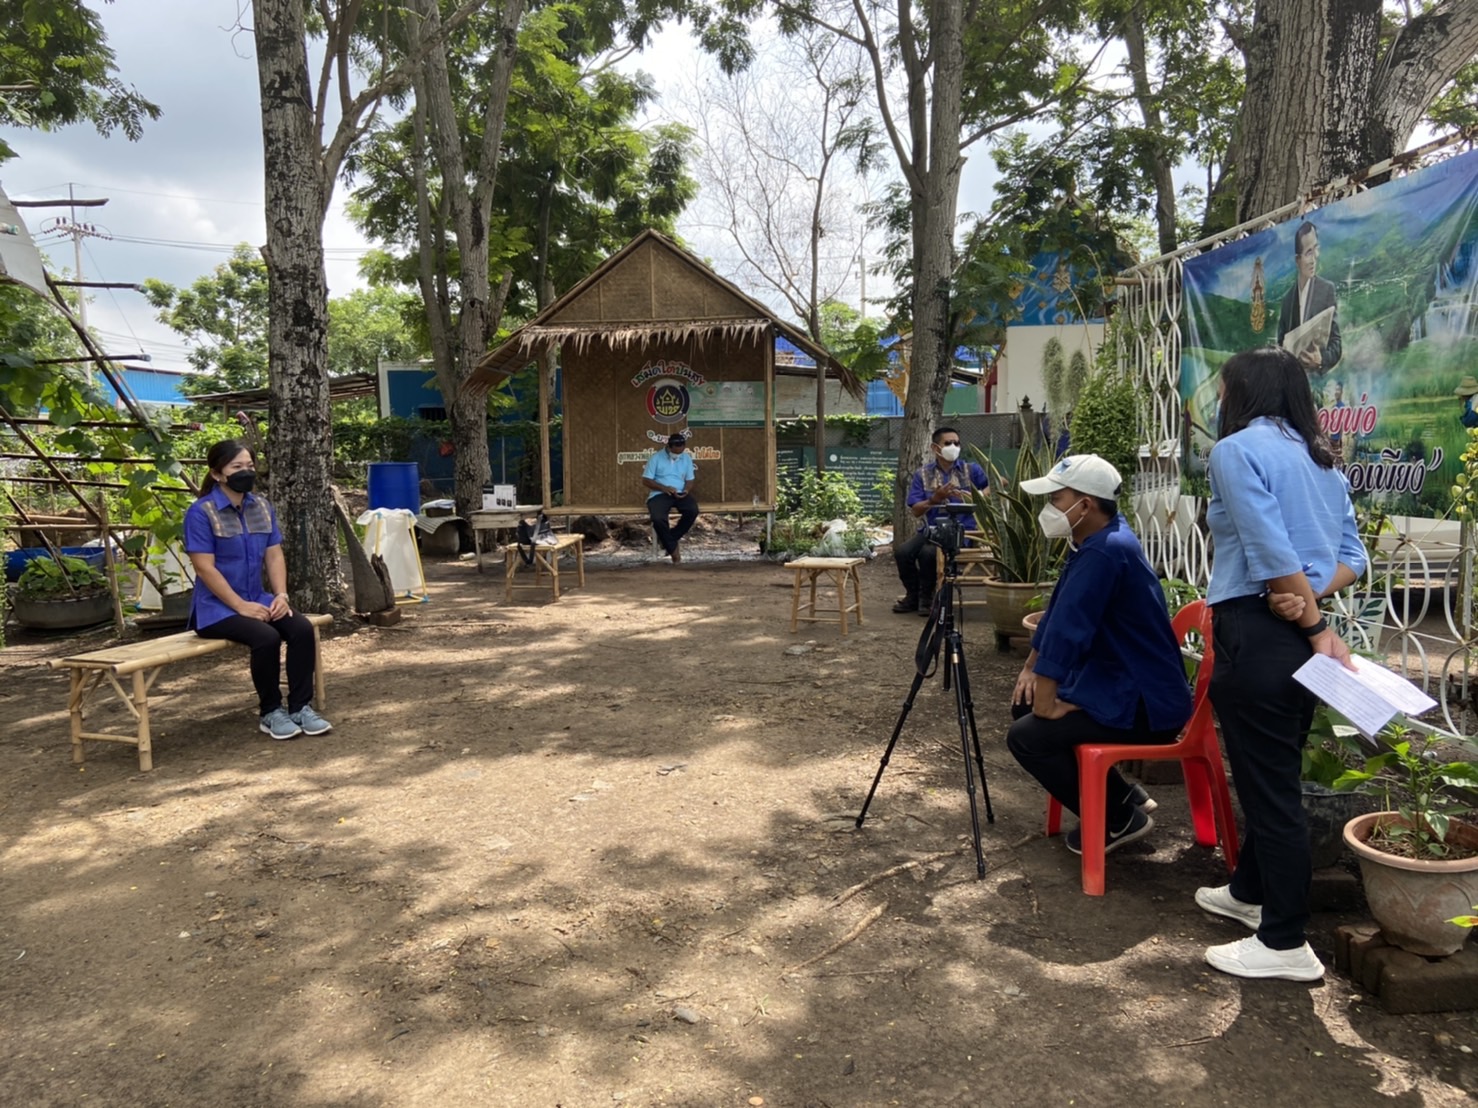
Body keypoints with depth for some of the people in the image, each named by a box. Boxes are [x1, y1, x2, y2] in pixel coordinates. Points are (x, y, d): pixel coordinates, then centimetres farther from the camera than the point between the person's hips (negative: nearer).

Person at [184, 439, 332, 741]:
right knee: (266, 636, -31)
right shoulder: (201, 512, -10)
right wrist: (241, 606, -21)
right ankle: (270, 713, -12)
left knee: (302, 628, -21)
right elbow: (205, 568, -16)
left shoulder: (262, 507, 9)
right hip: (217, 606, -6)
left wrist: (281, 595, -8)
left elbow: (274, 556, 8)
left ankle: (300, 707, -12)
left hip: (259, 599, 6)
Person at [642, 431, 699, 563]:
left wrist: (686, 490, -11)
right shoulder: (656, 458, -1)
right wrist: (664, 488, -16)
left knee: (693, 511, -29)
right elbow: (646, 480, -2)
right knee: (658, 519, -34)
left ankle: (668, 539, -11)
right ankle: (672, 548, -12)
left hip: (680, 494, 3)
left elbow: (690, 480, 12)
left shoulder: (687, 458, 10)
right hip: (659, 494, -3)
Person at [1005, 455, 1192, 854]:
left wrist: (1045, 707, -19)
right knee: (1024, 706, 15)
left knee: (1027, 737, -12)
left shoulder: (1105, 552, -26)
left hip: (1145, 702, -10)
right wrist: (1030, 669, 16)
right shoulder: (1093, 541, 6)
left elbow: (1068, 633, -26)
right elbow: (1058, 614, 17)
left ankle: (1120, 820, 4)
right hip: (1118, 684, 10)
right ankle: (1124, 794, 21)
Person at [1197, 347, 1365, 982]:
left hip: (1258, 633, -9)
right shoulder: (1321, 459, 17)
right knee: (1274, 774, 20)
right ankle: (1251, 891, 37)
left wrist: (1318, 629, -12)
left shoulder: (1238, 450, -10)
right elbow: (1351, 556, 13)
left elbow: (1272, 553, -18)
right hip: (1300, 635, 9)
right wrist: (1311, 596, -4)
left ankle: (1286, 944, 9)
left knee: (1268, 783, -1)